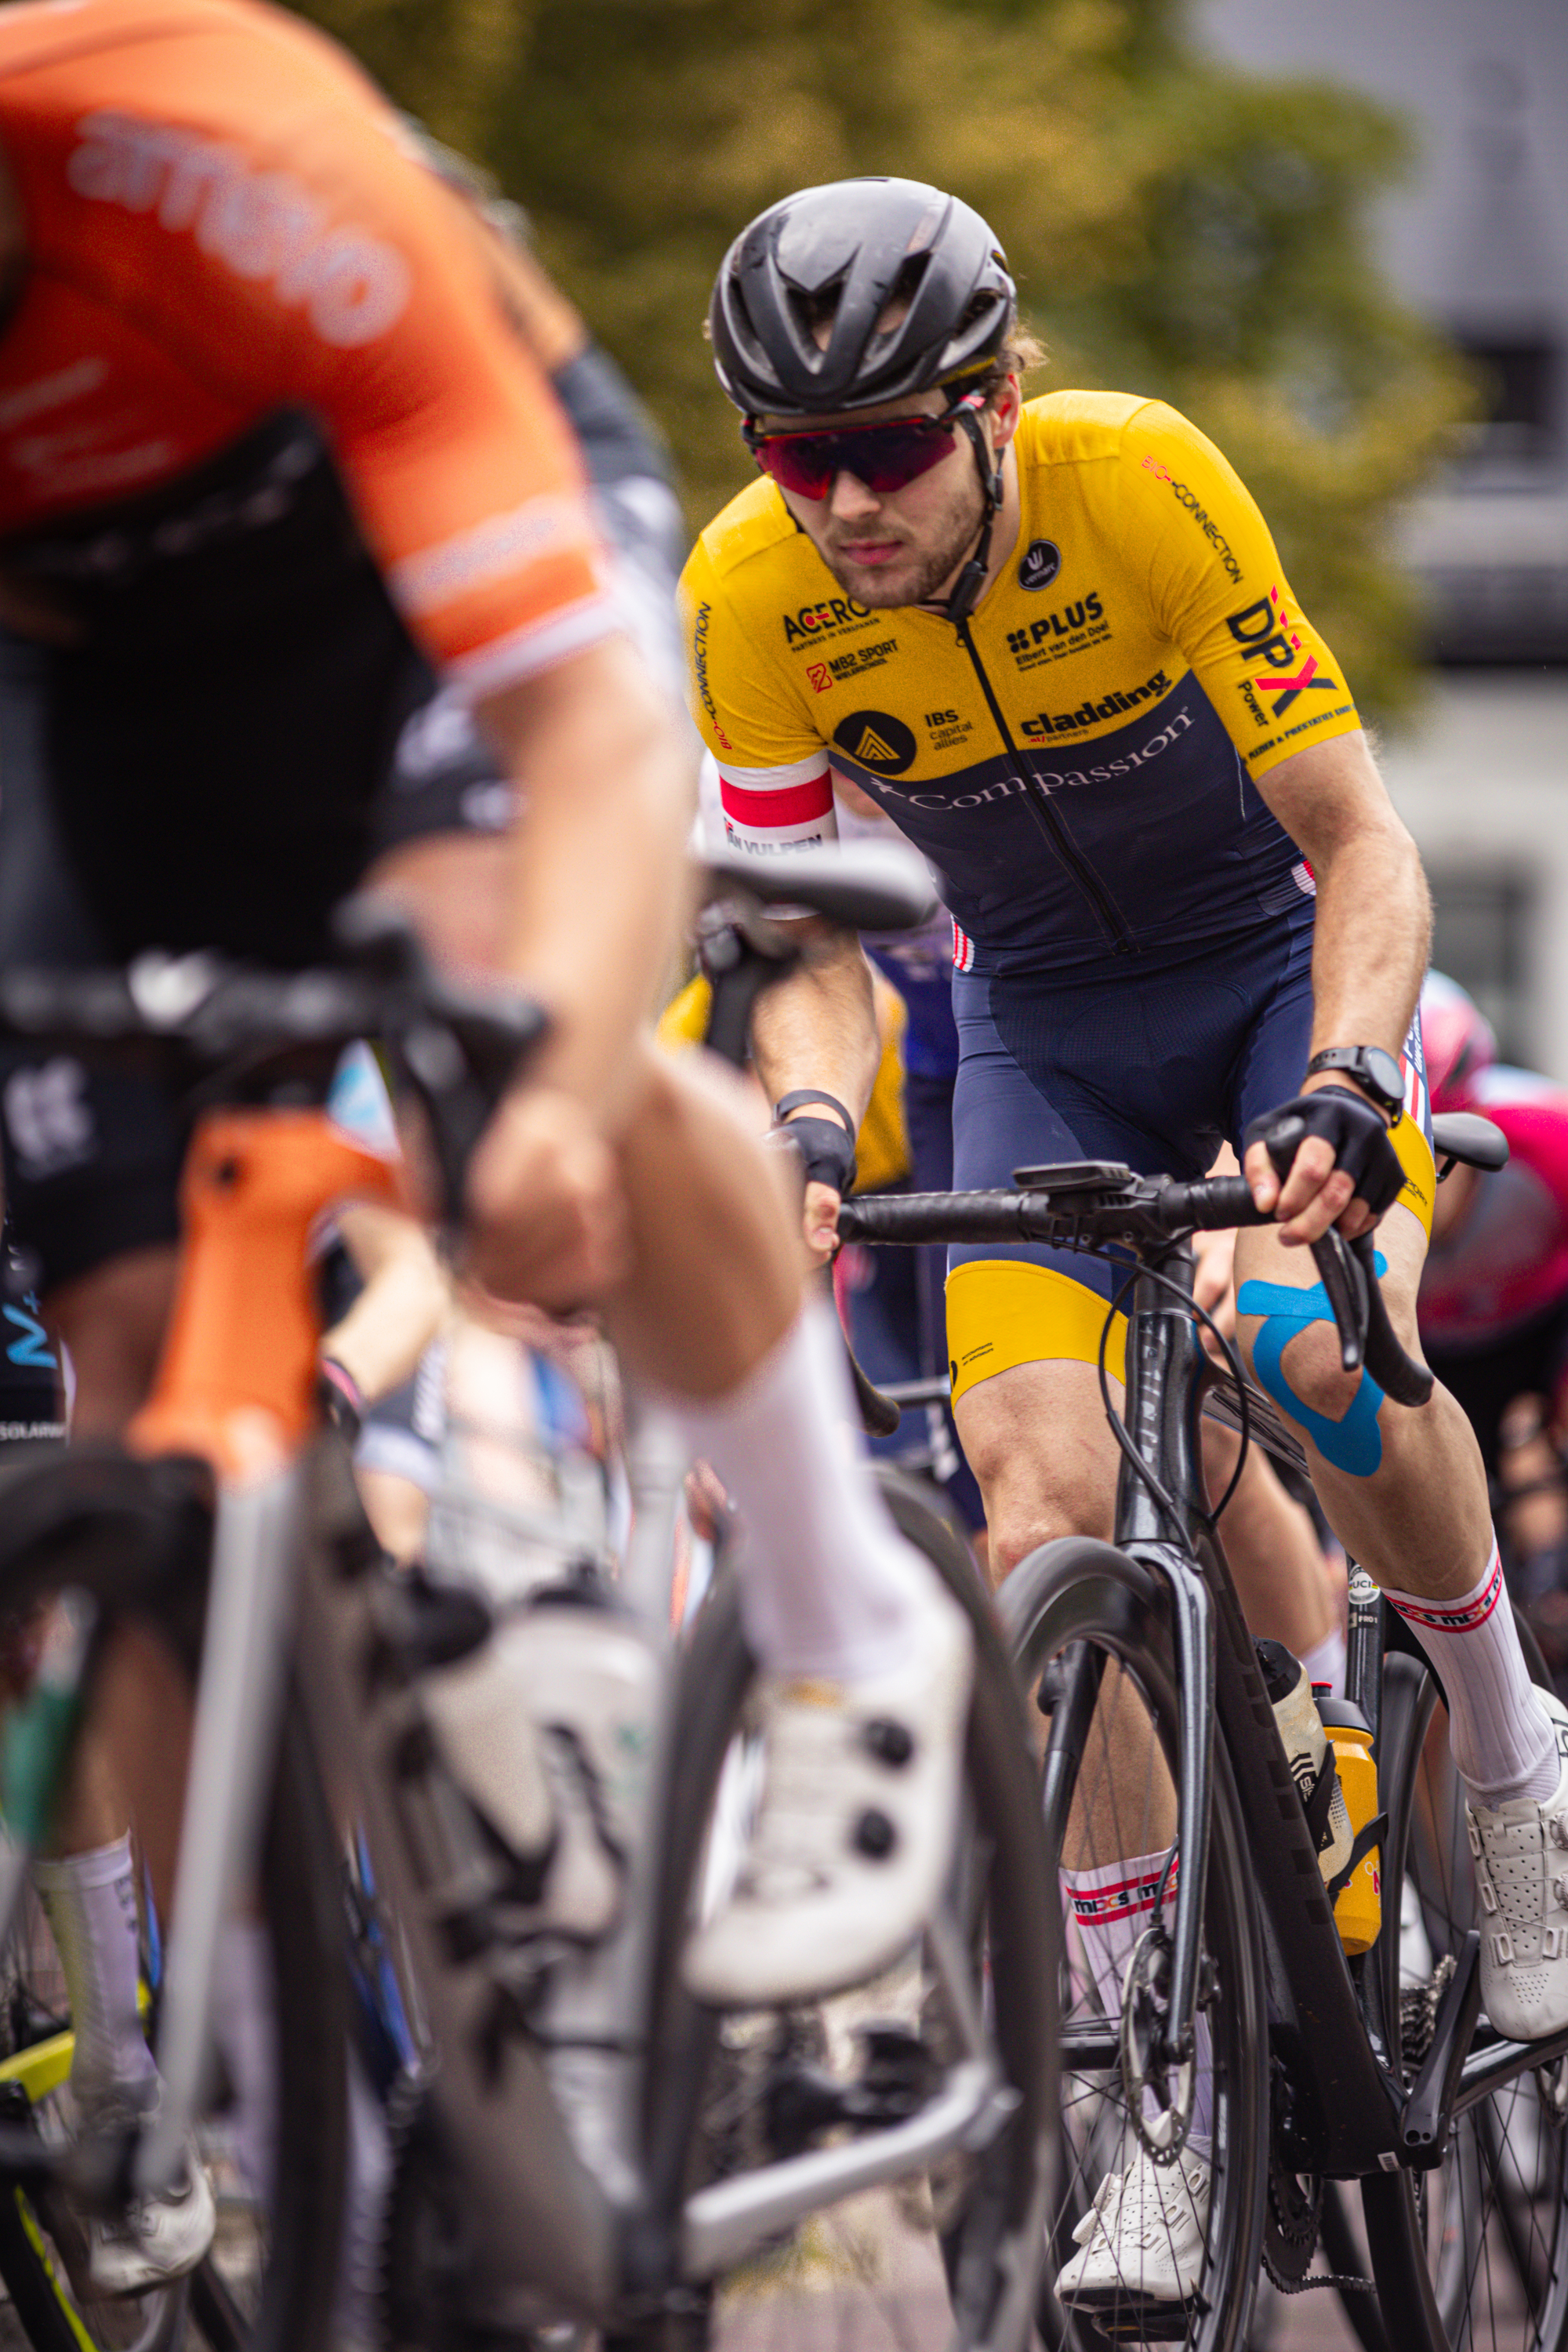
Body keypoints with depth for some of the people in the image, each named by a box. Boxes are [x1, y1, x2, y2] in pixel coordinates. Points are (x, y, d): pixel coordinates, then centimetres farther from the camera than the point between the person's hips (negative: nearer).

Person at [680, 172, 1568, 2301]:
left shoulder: (1141, 485, -28)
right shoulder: (752, 596, -20)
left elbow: (1366, 850, -25)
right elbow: (813, 933, -12)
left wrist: (1343, 1095, -41)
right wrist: (809, 1130, -32)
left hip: (1278, 954, -3)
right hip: (1046, 1022, 3)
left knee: (1323, 1346, -31)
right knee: (1041, 1488, -16)